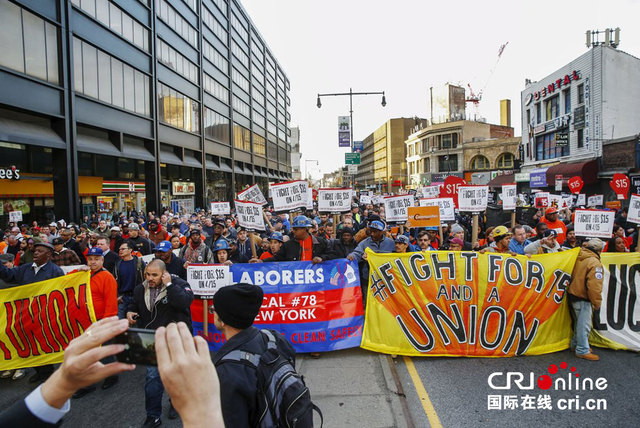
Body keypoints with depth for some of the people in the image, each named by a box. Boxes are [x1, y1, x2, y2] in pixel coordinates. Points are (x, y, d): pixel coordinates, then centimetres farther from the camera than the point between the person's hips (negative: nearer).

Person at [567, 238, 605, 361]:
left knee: (579, 322, 22)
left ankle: (575, 344, 33)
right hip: (583, 298, -8)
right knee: (584, 324, 2)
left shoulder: (578, 257, 4)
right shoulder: (594, 263, -19)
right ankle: (583, 350, 10)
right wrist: (596, 303, -13)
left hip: (573, 294, 8)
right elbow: (594, 286, -21)